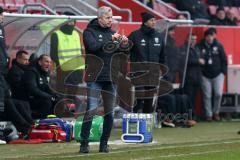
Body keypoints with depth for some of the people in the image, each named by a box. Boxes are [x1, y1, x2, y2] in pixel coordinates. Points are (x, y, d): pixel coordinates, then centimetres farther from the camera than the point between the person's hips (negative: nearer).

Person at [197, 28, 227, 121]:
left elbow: (224, 59, 3)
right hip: (205, 75, -1)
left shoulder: (218, 45, -2)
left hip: (218, 74, 1)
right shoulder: (200, 46, -6)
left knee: (218, 93, -6)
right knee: (207, 96, 2)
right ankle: (208, 114, 12)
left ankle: (216, 112, 13)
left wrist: (223, 71, -1)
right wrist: (199, 72, -10)